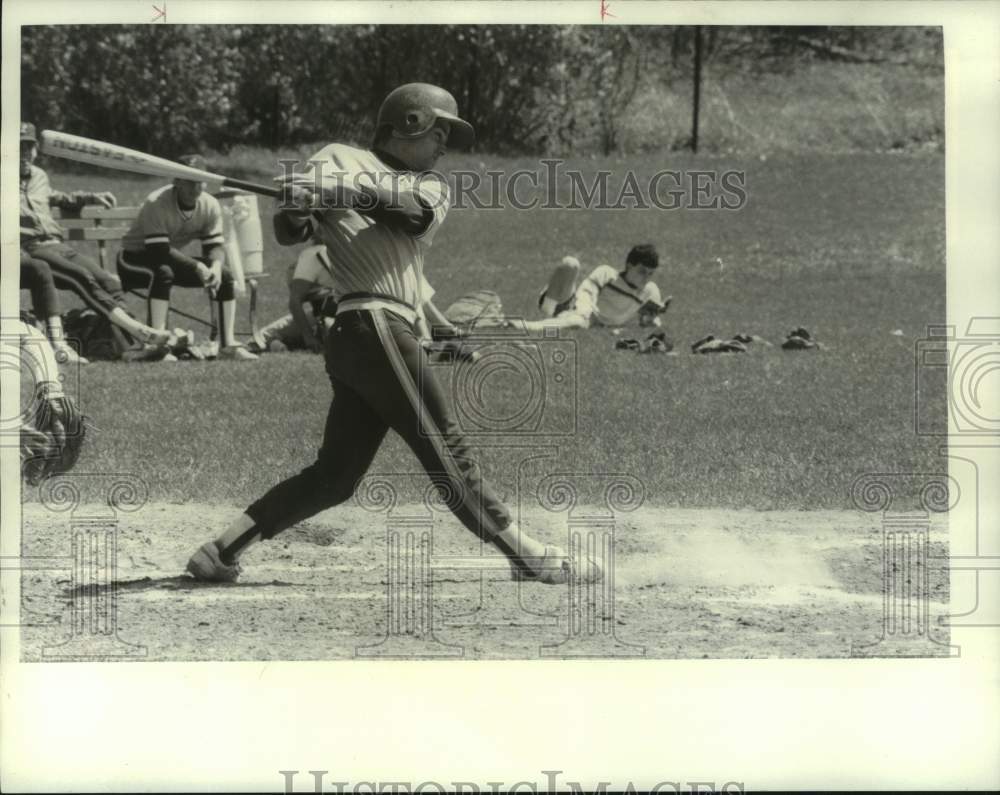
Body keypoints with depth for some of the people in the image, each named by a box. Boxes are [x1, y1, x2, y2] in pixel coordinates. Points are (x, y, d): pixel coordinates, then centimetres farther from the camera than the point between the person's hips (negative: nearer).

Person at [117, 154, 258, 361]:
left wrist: (216, 265, -32)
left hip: (173, 260, 6)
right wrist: (197, 266, -39)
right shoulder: (156, 204, -29)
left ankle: (228, 344, -8)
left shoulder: (210, 205, -10)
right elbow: (159, 251, -34)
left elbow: (215, 245, -9)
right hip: (134, 260, -6)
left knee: (225, 275, -11)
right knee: (163, 272, -39)